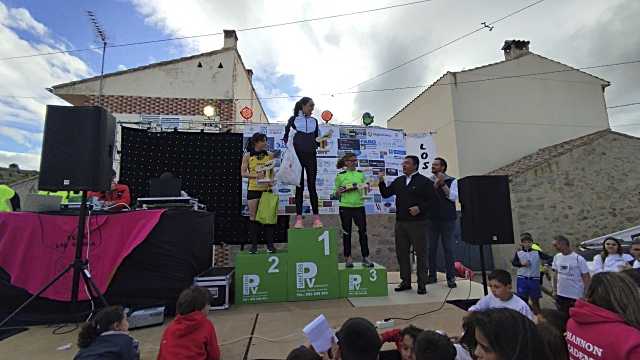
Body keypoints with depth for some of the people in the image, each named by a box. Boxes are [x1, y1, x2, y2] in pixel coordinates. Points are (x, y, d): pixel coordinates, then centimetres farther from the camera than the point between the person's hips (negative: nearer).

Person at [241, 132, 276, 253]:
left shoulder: (269, 155, 6)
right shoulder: (247, 156, 1)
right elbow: (243, 173, -1)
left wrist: (271, 181, -7)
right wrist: (255, 176, -16)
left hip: (267, 189, 1)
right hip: (253, 189, -1)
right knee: (253, 217, 4)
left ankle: (270, 244, 10)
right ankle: (254, 244, 14)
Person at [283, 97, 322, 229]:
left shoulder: (314, 121, 13)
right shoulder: (293, 119, 5)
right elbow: (286, 136, 8)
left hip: (311, 156, 2)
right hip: (297, 156, -2)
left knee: (312, 186, 1)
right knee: (299, 186, 1)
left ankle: (316, 217, 3)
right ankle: (298, 218, 4)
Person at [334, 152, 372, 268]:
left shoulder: (361, 174, 9)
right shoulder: (340, 175, 1)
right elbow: (336, 194, 5)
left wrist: (366, 187, -5)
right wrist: (341, 190, -15)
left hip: (359, 206, 2)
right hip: (345, 207, -2)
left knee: (363, 231, 2)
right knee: (346, 233, 6)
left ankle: (365, 258, 13)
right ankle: (348, 258, 17)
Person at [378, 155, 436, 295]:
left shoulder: (425, 182, -2)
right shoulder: (398, 181, 14)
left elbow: (432, 199, -6)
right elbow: (385, 194, 14)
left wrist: (420, 208, -19)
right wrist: (381, 182, -1)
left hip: (417, 223, -5)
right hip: (400, 222, 6)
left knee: (420, 253, 3)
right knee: (401, 252, 10)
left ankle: (422, 284, 15)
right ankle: (406, 282, 24)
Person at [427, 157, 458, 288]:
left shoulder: (452, 181, 2)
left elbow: (454, 197, -10)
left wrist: (443, 184, -14)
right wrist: (436, 184, -14)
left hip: (447, 219, -2)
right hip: (432, 219, 2)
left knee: (448, 248, 2)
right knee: (431, 248, 6)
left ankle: (451, 278, 10)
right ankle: (432, 275, 17)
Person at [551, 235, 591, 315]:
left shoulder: (578, 259, -11)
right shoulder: (557, 257, 4)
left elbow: (586, 277, -8)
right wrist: (554, 290, 9)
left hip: (576, 296, -5)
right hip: (560, 295, 5)